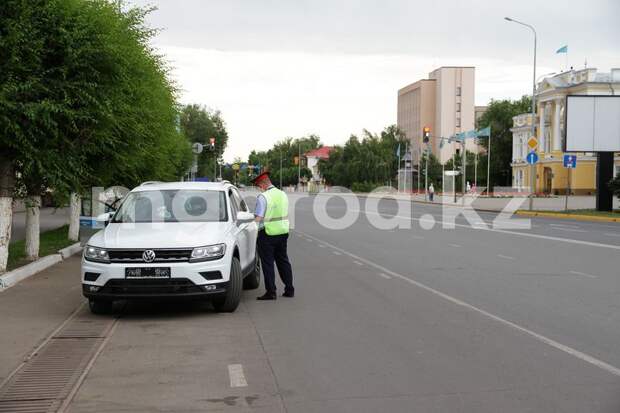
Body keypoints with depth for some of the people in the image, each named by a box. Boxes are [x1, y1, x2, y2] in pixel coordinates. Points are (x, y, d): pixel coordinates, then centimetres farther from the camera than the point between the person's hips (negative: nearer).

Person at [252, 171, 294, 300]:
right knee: (283, 261, 15)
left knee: (267, 263, 1)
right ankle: (289, 289, 19)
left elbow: (258, 218, -18)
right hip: (283, 231, 7)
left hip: (268, 233, -7)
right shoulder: (283, 194, 9)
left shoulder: (263, 197, -14)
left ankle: (271, 292, 1)